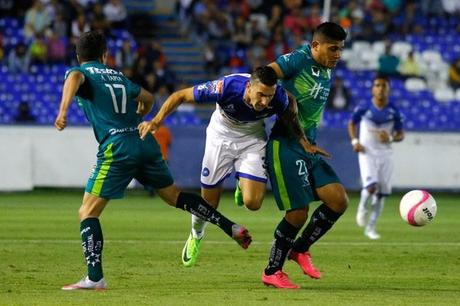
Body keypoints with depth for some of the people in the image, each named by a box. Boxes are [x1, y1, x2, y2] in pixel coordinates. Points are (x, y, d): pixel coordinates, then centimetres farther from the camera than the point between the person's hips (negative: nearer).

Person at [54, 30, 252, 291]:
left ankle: (95, 279, -12)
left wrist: (63, 110, -34)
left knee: (88, 212, -1)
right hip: (146, 142, 6)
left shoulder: (81, 72, 6)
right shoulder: (117, 75, 24)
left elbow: (74, 78, -20)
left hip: (117, 148, -6)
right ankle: (232, 228, 25)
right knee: (174, 196, 24)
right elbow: (147, 98, 37)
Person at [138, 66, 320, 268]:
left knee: (252, 203, -16)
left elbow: (290, 118, -5)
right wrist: (156, 121, -33)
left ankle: (243, 185, 22)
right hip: (221, 136, -1)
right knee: (209, 202, 5)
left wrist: (304, 143, -14)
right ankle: (196, 237, 40)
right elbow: (180, 96, -25)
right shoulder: (226, 87, -37)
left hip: (253, 138, 1)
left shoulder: (279, 98, -31)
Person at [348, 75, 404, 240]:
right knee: (371, 186, -22)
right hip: (367, 153, -3)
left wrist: (391, 138, -17)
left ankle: (370, 227, 15)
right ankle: (363, 207, 11)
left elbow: (400, 134, 5)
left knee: (381, 193, 3)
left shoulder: (394, 112, -3)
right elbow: (352, 124, 10)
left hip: (385, 154, 3)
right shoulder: (363, 109, -6)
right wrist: (355, 141, -6)